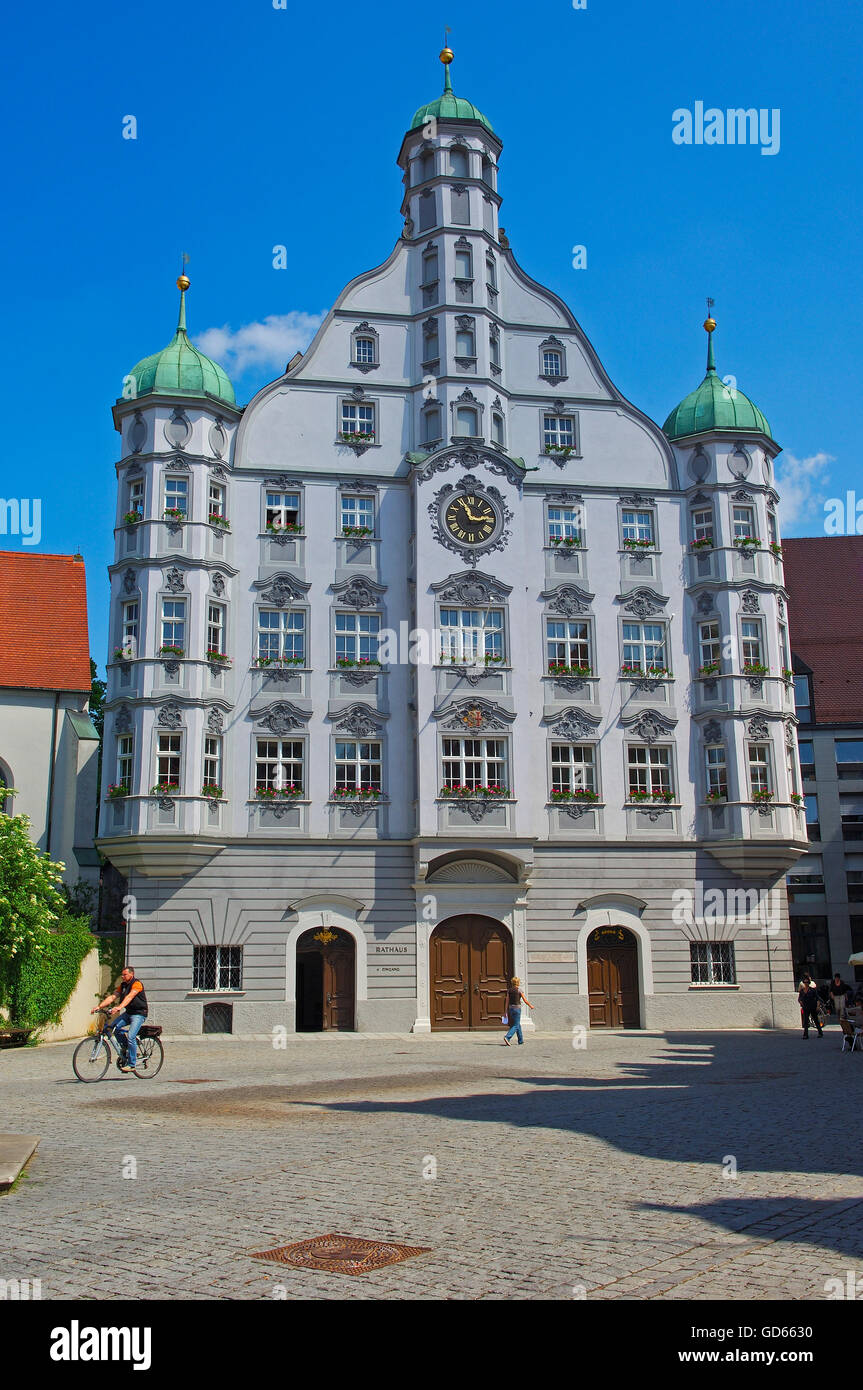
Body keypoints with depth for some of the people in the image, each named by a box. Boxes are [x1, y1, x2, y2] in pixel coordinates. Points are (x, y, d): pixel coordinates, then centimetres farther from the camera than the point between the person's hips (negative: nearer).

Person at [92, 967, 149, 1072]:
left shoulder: (137, 984, -15)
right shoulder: (123, 985, 9)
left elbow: (129, 997, -30)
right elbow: (112, 996, 2)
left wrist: (119, 1007, -45)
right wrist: (99, 1006, -11)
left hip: (139, 1014, -8)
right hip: (128, 1013, 8)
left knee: (130, 1037, -19)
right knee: (112, 1028, -10)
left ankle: (132, 1064, -9)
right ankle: (122, 1053, 6)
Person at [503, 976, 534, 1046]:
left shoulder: (509, 990, 4)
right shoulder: (519, 990, -9)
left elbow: (507, 1001, 4)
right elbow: (525, 1000, -5)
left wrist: (507, 1011, 8)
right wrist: (530, 1006, 12)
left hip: (510, 1008, 6)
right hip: (517, 1008, -6)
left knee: (518, 1024, 19)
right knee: (515, 1026, -4)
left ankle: (520, 1040, 26)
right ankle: (507, 1037, -24)